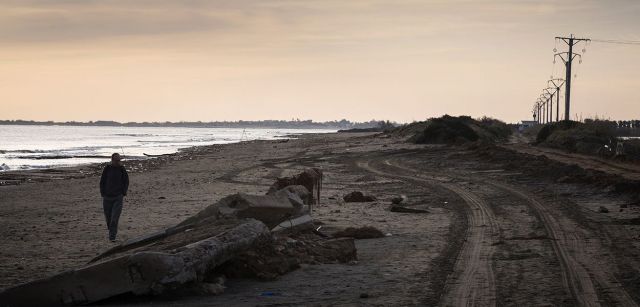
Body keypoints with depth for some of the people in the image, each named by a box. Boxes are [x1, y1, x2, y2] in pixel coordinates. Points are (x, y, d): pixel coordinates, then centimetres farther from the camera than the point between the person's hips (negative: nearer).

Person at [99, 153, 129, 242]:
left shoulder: (122, 169, 0)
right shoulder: (107, 169, -1)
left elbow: (126, 181, 12)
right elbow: (102, 181, 6)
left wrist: (123, 193, 4)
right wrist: (103, 194, 0)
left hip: (118, 197, -1)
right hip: (107, 197, 1)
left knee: (115, 218, -11)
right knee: (108, 217, 9)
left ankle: (112, 236, -11)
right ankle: (111, 231, 32)